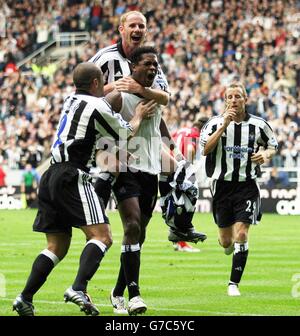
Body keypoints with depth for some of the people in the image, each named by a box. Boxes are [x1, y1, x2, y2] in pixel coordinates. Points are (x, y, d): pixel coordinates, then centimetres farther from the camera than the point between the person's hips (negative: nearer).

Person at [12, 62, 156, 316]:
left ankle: (25, 298, 1)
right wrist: (139, 115, 28)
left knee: (57, 246, 11)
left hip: (51, 177, 9)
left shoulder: (71, 101, 19)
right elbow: (126, 133, 10)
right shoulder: (97, 107, -5)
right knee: (102, 237, -13)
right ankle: (79, 289, -32)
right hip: (73, 177, -9)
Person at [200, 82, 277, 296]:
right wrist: (223, 126, -21)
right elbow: (205, 150, -15)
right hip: (222, 184, 1)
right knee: (226, 241, 9)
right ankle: (228, 244, 49)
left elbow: (272, 146, 16)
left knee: (241, 234, -14)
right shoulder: (216, 122, -2)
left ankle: (234, 284, -5)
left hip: (247, 185, -1)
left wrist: (266, 154, -8)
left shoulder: (258, 125, 0)